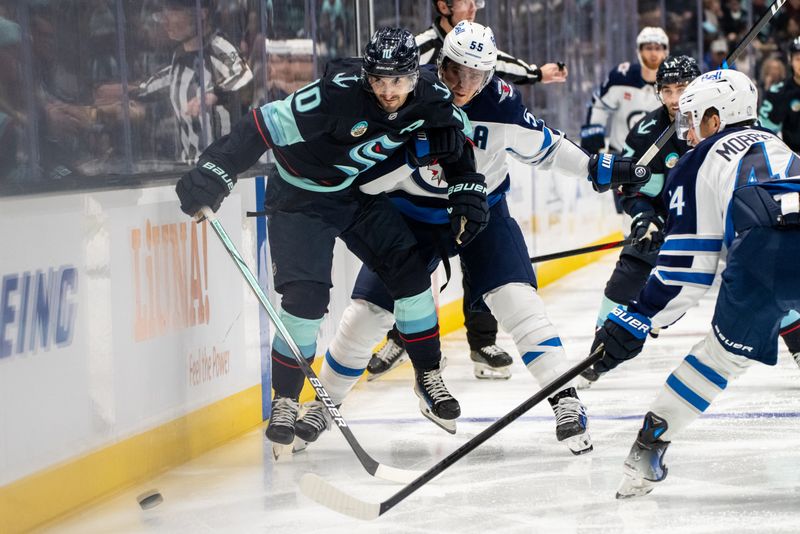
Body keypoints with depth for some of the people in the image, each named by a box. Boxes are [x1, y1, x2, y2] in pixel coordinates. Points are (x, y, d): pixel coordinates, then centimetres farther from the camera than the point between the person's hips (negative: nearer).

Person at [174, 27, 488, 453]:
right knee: (306, 296, -16)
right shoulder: (337, 94, -34)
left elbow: (458, 133, 5)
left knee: (410, 271, -2)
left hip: (361, 193, 5)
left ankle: (429, 376, 16)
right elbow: (267, 125, -35)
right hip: (302, 196, -5)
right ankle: (285, 400, 1)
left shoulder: (429, 96, -16)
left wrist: (468, 190, -1)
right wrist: (216, 171, -43)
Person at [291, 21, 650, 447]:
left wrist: (601, 169, -4)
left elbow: (544, 148, 0)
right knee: (365, 314, 0)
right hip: (412, 216, 0)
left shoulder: (501, 104, -18)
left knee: (516, 300, -20)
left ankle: (565, 400, -15)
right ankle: (323, 404, 21)